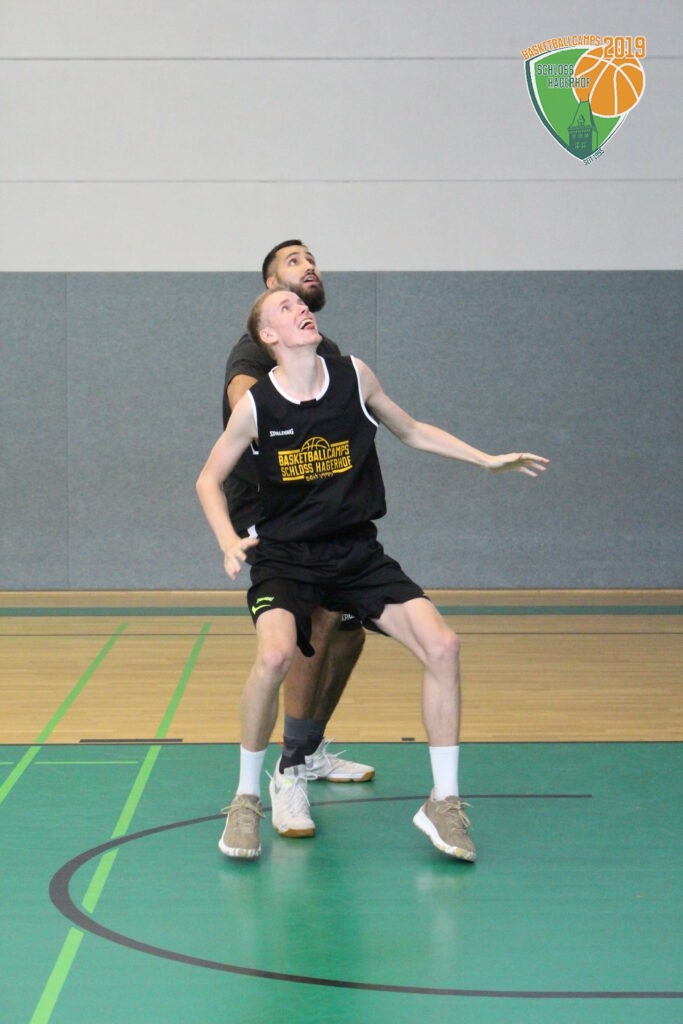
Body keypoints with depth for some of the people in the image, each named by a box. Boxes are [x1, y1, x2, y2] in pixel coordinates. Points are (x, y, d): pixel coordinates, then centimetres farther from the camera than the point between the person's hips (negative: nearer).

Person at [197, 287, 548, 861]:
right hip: (285, 555, -3)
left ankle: (444, 803, 0)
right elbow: (209, 479, 6)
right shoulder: (256, 406, -7)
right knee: (275, 655, -32)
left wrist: (489, 461, 12)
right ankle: (247, 799, -9)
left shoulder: (353, 376, -1)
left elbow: (411, 431, 16)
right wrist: (229, 542, -10)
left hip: (357, 552, 3)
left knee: (442, 645, -14)